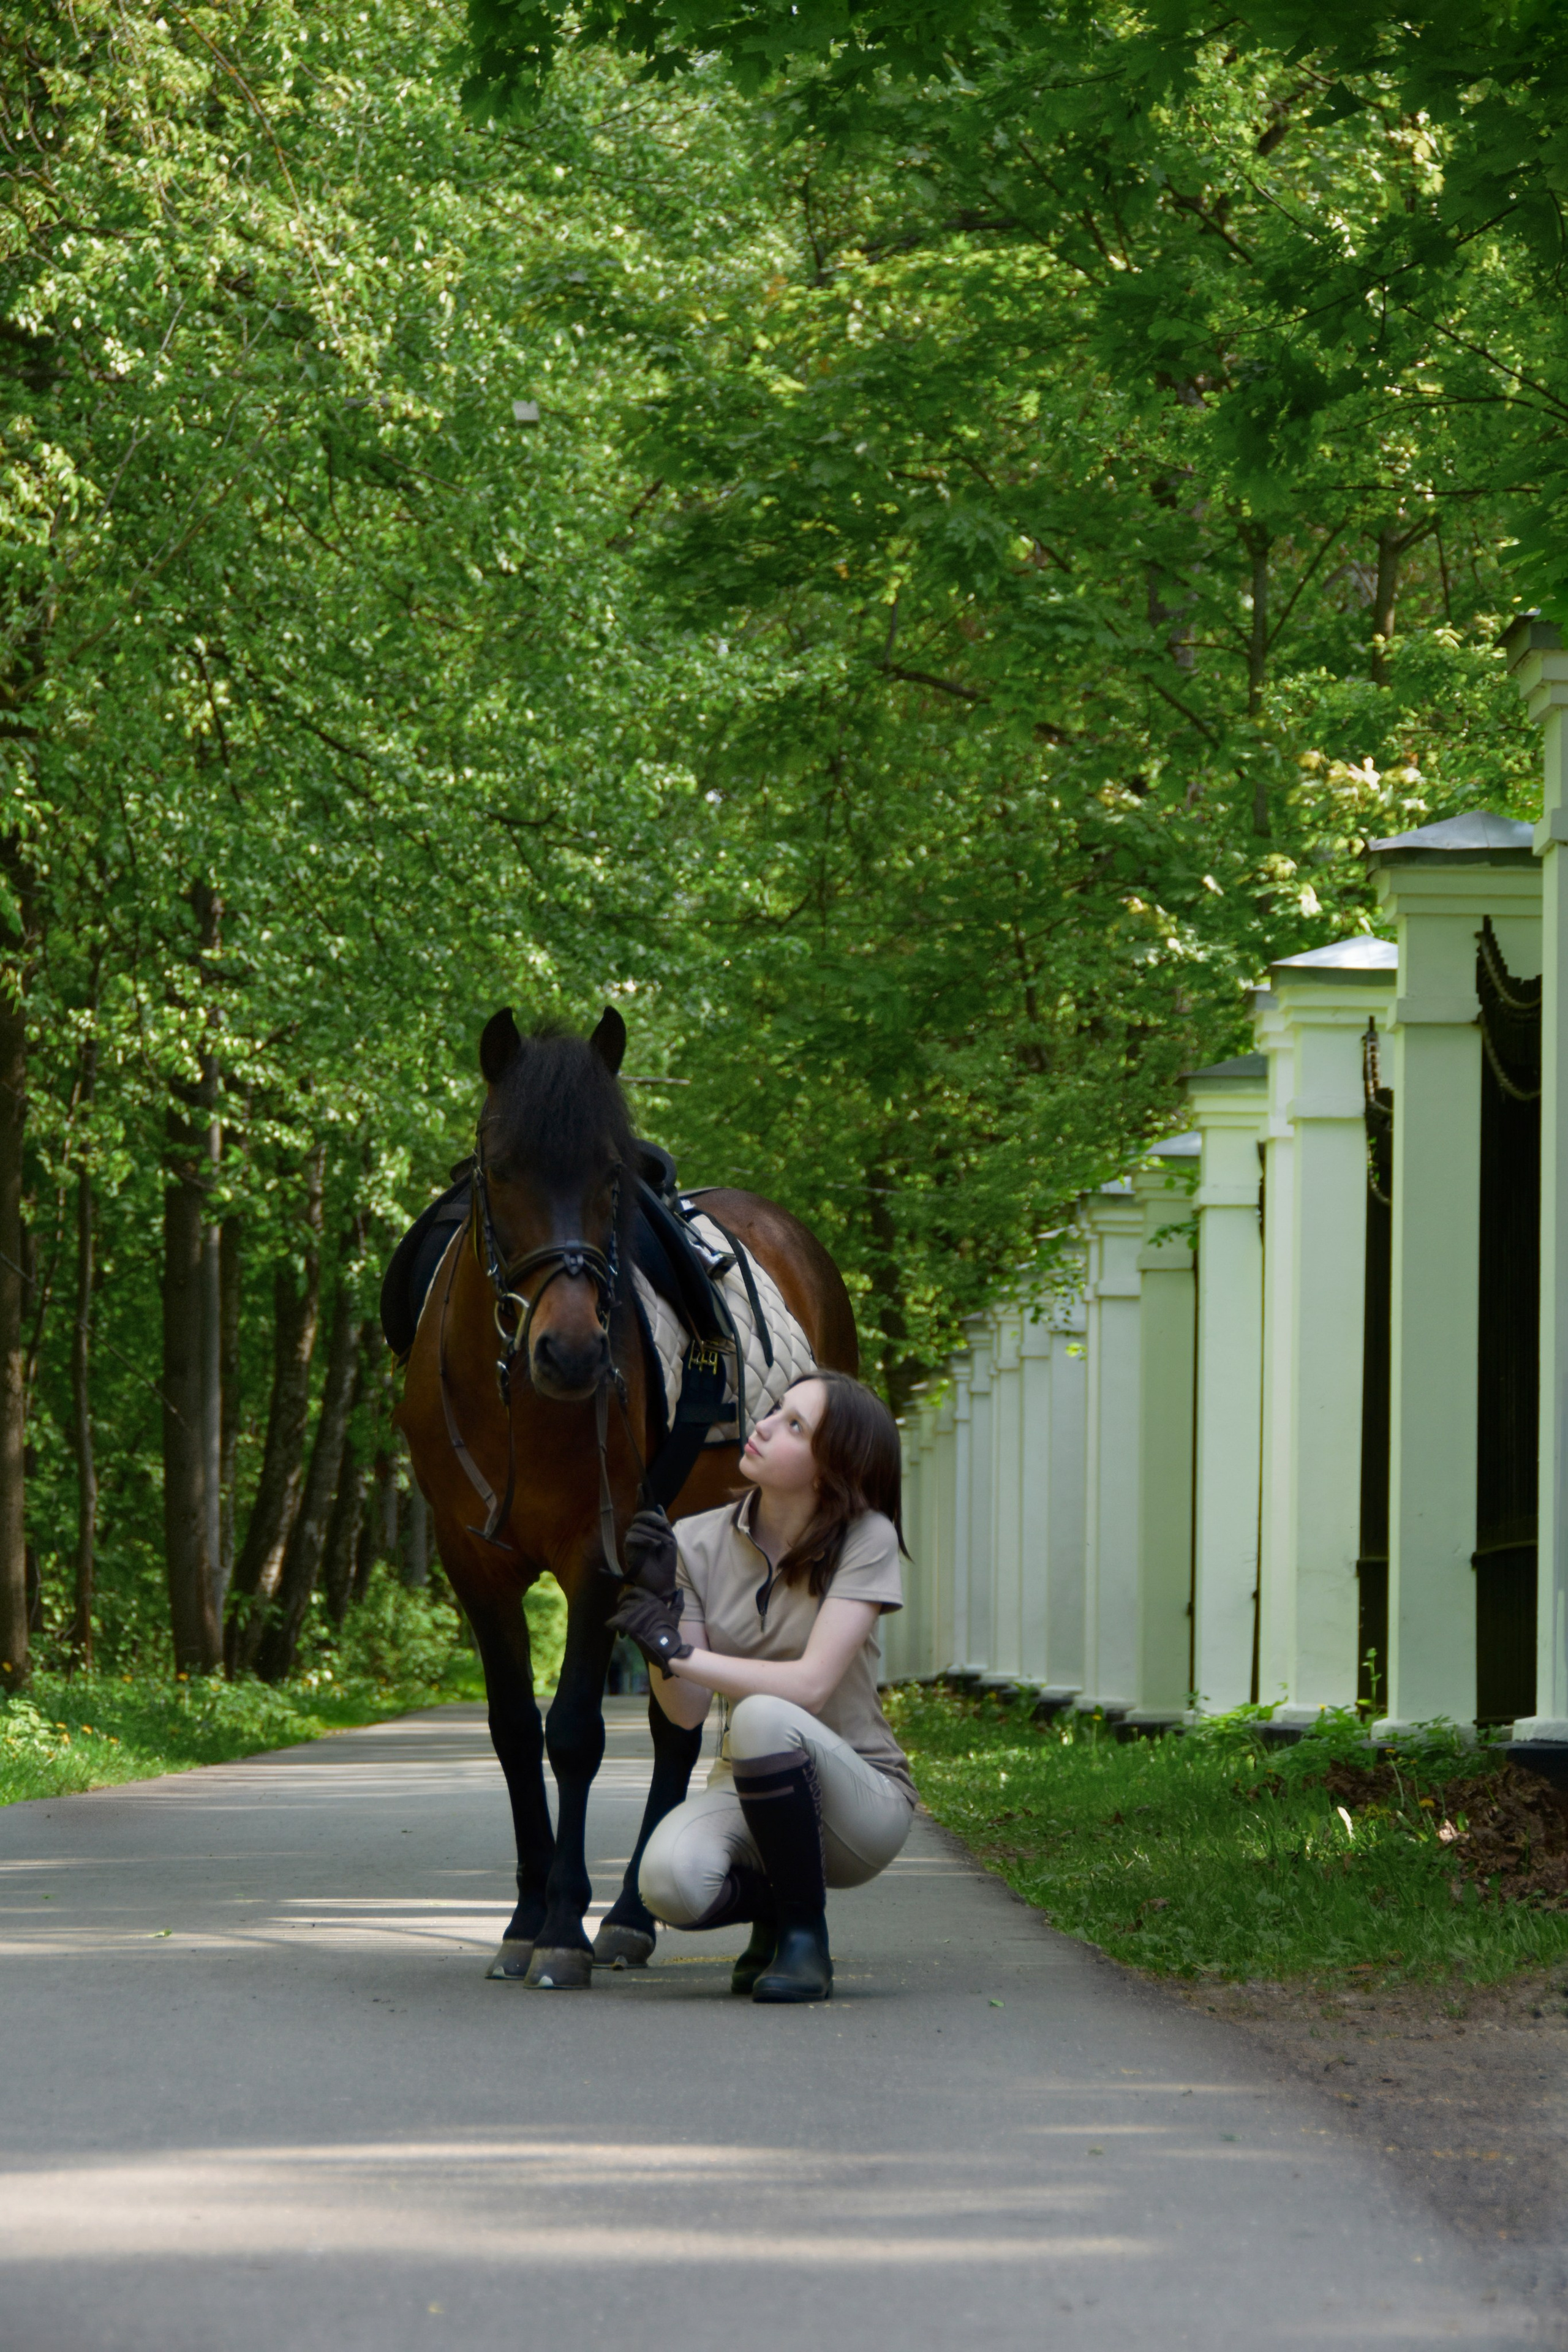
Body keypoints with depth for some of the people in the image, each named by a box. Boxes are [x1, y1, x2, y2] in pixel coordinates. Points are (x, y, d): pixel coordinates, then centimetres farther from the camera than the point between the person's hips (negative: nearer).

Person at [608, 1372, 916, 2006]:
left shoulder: (865, 1540, -12)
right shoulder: (697, 1543, -2)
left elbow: (810, 1686, -23)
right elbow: (687, 1710, -7)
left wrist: (677, 1650, -24)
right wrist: (661, 1601, -21)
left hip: (862, 1802, -3)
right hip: (744, 1790, 3)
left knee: (761, 1717, -36)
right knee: (669, 1880, -31)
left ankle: (805, 1935, -15)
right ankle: (769, 1905, 7)